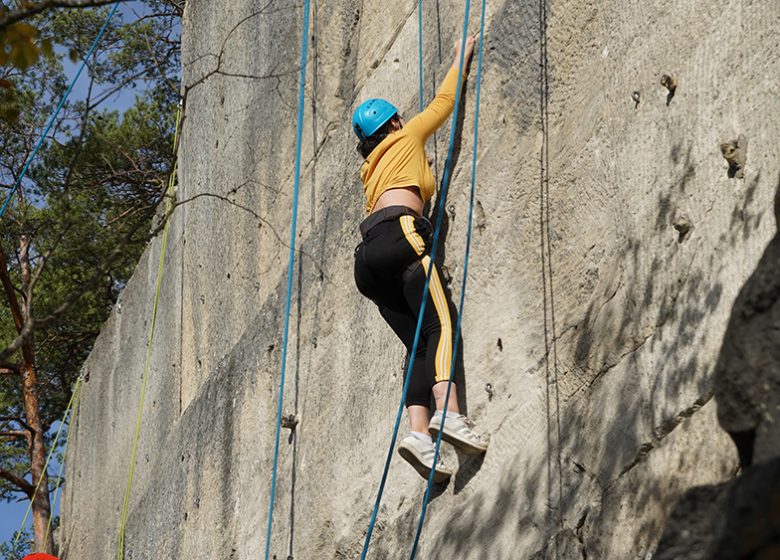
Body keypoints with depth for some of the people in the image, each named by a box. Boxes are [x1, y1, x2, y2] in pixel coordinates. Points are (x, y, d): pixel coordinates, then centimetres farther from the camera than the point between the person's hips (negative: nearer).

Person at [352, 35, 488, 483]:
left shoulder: (372, 168, 35)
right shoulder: (405, 139, 19)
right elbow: (444, 101, 24)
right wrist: (462, 58, 36)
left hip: (370, 253, 7)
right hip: (400, 234, -7)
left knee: (418, 342, -3)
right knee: (440, 324, -19)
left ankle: (420, 431, -23)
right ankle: (448, 412, -41)